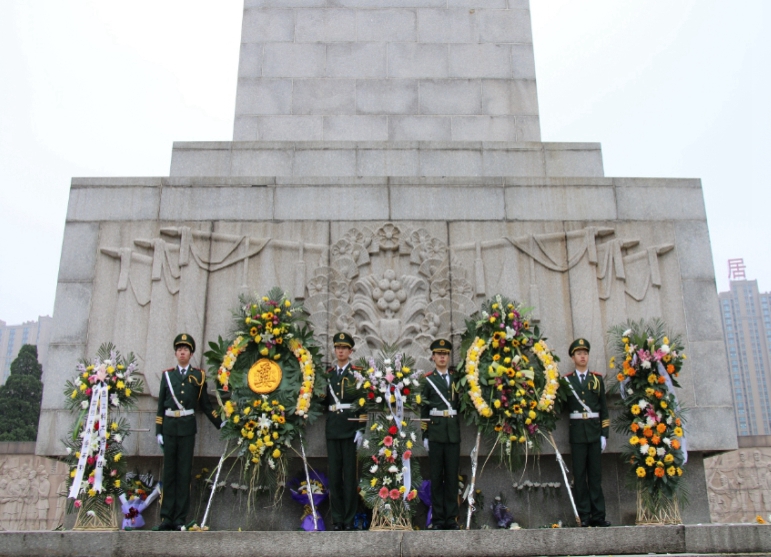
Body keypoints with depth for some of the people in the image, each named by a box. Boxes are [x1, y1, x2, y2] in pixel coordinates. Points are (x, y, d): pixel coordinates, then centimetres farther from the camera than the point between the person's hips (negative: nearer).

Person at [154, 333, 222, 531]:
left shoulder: (198, 375, 8)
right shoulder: (167, 374, 10)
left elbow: (205, 403, 12)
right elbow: (161, 405, 10)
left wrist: (220, 423, 9)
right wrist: (159, 431, 5)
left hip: (187, 426, -1)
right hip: (169, 426, 1)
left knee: (184, 472, 0)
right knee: (169, 472, 4)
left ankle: (180, 519, 5)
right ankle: (167, 517, 8)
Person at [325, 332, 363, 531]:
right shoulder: (328, 373, 13)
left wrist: (361, 428, -11)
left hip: (351, 428, -4)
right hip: (332, 429, 4)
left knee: (350, 475, 0)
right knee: (334, 474, 6)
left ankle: (350, 519, 8)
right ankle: (337, 518, 14)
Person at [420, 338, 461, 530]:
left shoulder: (457, 379, 13)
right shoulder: (427, 380, 4)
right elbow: (423, 409, 2)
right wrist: (424, 435, -3)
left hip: (454, 433, 2)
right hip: (435, 432, -2)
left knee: (452, 475, 4)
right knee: (436, 476, 2)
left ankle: (451, 518, 10)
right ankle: (438, 519, 8)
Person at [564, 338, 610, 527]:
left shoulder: (597, 378, 10)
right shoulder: (566, 380, 6)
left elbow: (604, 408, 9)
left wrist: (604, 433, 3)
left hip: (595, 431, 1)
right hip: (577, 433, -1)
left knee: (596, 474, 3)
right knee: (579, 475, 1)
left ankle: (598, 515, 7)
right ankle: (584, 516, 5)